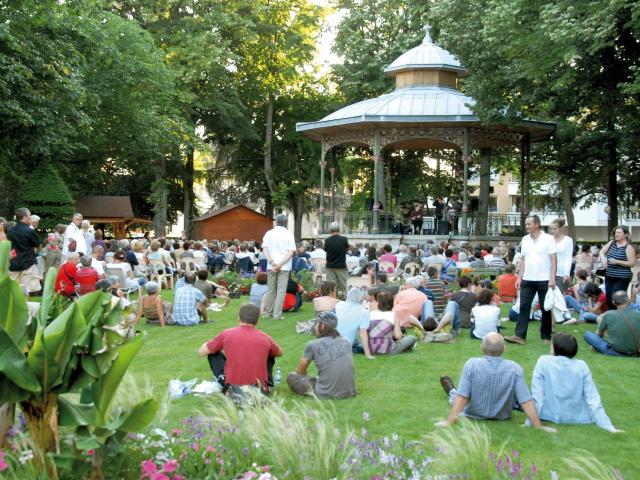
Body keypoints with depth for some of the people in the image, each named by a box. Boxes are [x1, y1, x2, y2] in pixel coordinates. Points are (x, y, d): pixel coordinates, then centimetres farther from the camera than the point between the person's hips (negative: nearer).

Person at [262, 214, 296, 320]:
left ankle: (267, 312, 19)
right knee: (281, 290, 1)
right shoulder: (289, 234, -1)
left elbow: (265, 249, -5)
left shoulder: (269, 233, 4)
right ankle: (277, 314, -2)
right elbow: (291, 252, -9)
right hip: (284, 267, -2)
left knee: (271, 289, 13)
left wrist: (272, 262, -11)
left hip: (271, 266, 2)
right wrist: (280, 264, -12)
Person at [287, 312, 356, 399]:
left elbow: (300, 371, 8)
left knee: (291, 377, 14)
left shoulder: (313, 345, -4)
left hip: (326, 394, -5)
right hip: (350, 393, 5)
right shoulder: (346, 342, 6)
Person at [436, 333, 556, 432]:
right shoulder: (515, 369, -24)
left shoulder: (472, 364, -27)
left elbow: (462, 397, -26)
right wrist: (539, 426, -16)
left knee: (457, 395, 31)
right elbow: (526, 401, -24)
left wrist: (449, 422, -20)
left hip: (474, 414, -1)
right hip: (502, 417, 1)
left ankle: (451, 392, 61)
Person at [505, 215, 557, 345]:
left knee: (546, 309, 6)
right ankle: (520, 336, -2)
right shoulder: (525, 239, 8)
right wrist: (519, 277, 6)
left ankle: (546, 337, 15)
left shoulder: (548, 239, -6)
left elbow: (554, 260, -8)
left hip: (544, 280, -4)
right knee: (524, 307, -1)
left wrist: (552, 279, -15)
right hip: (527, 279, 4)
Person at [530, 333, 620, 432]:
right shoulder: (581, 366, -7)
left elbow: (536, 394, -15)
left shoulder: (543, 362, -11)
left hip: (549, 415, -2)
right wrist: (608, 426, -7)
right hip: (576, 417, 2)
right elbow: (593, 398, -9)